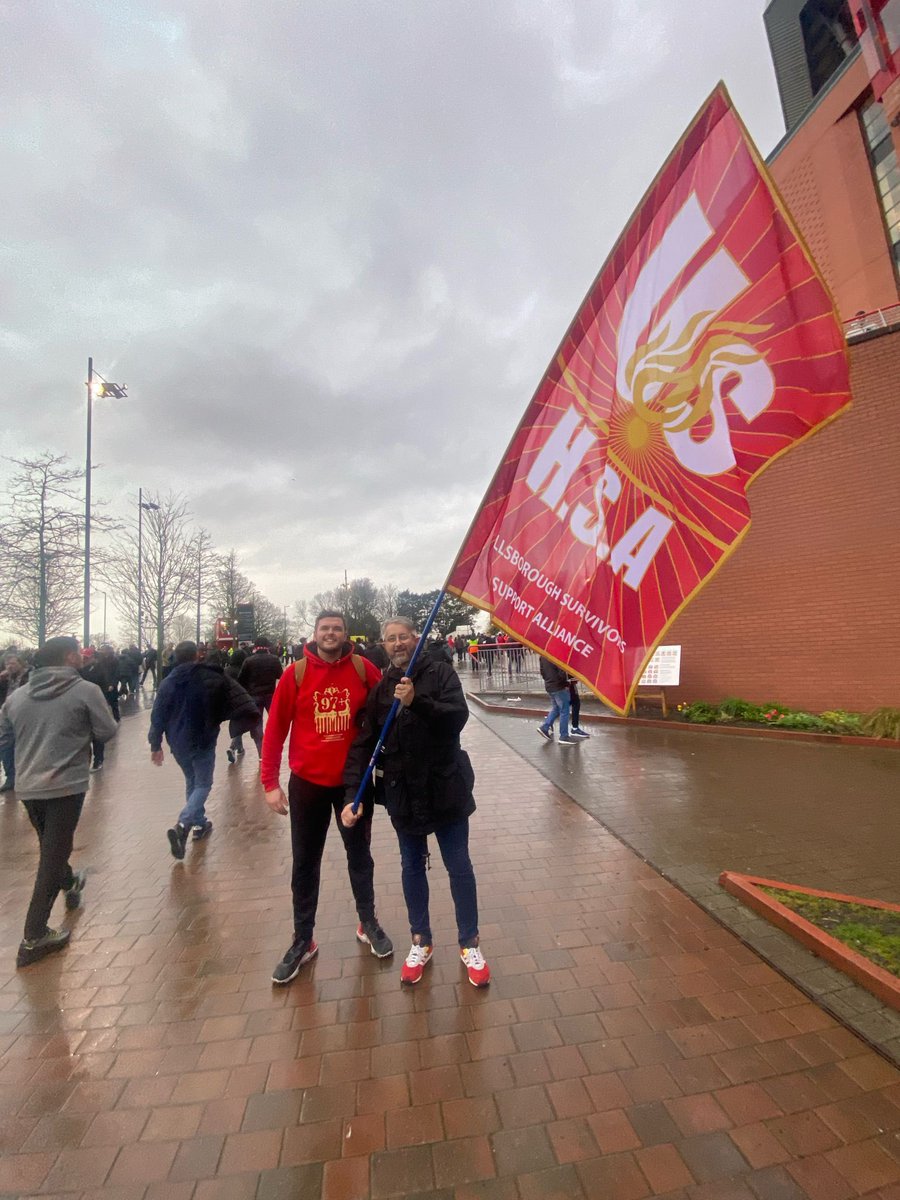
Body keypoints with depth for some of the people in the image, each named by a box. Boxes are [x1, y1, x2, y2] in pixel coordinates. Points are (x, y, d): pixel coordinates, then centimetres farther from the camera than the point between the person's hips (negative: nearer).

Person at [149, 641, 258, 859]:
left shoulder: (167, 682, 1)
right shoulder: (211, 678, -11)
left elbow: (158, 716, 4)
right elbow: (235, 697, -17)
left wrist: (155, 745, 12)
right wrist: (251, 715, -11)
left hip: (178, 743, 5)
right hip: (202, 741, -5)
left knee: (191, 782, 23)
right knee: (203, 784, 5)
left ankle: (200, 824, 31)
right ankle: (182, 825, -15)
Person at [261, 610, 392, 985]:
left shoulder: (363, 669, -8)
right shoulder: (296, 673, -9)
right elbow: (275, 729, -5)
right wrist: (270, 783, -6)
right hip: (307, 783, 0)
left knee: (359, 855, 18)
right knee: (305, 864, 14)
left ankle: (368, 923, 39)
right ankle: (303, 940, 33)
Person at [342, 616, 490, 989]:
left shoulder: (440, 673, -8)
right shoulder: (380, 689, 0)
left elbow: (458, 716, -22)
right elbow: (363, 744, -4)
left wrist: (417, 702, -36)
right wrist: (352, 794, -13)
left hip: (445, 788, -2)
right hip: (401, 793, 3)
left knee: (459, 867, 11)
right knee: (412, 867, 18)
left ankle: (469, 944, 32)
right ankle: (421, 941, 39)